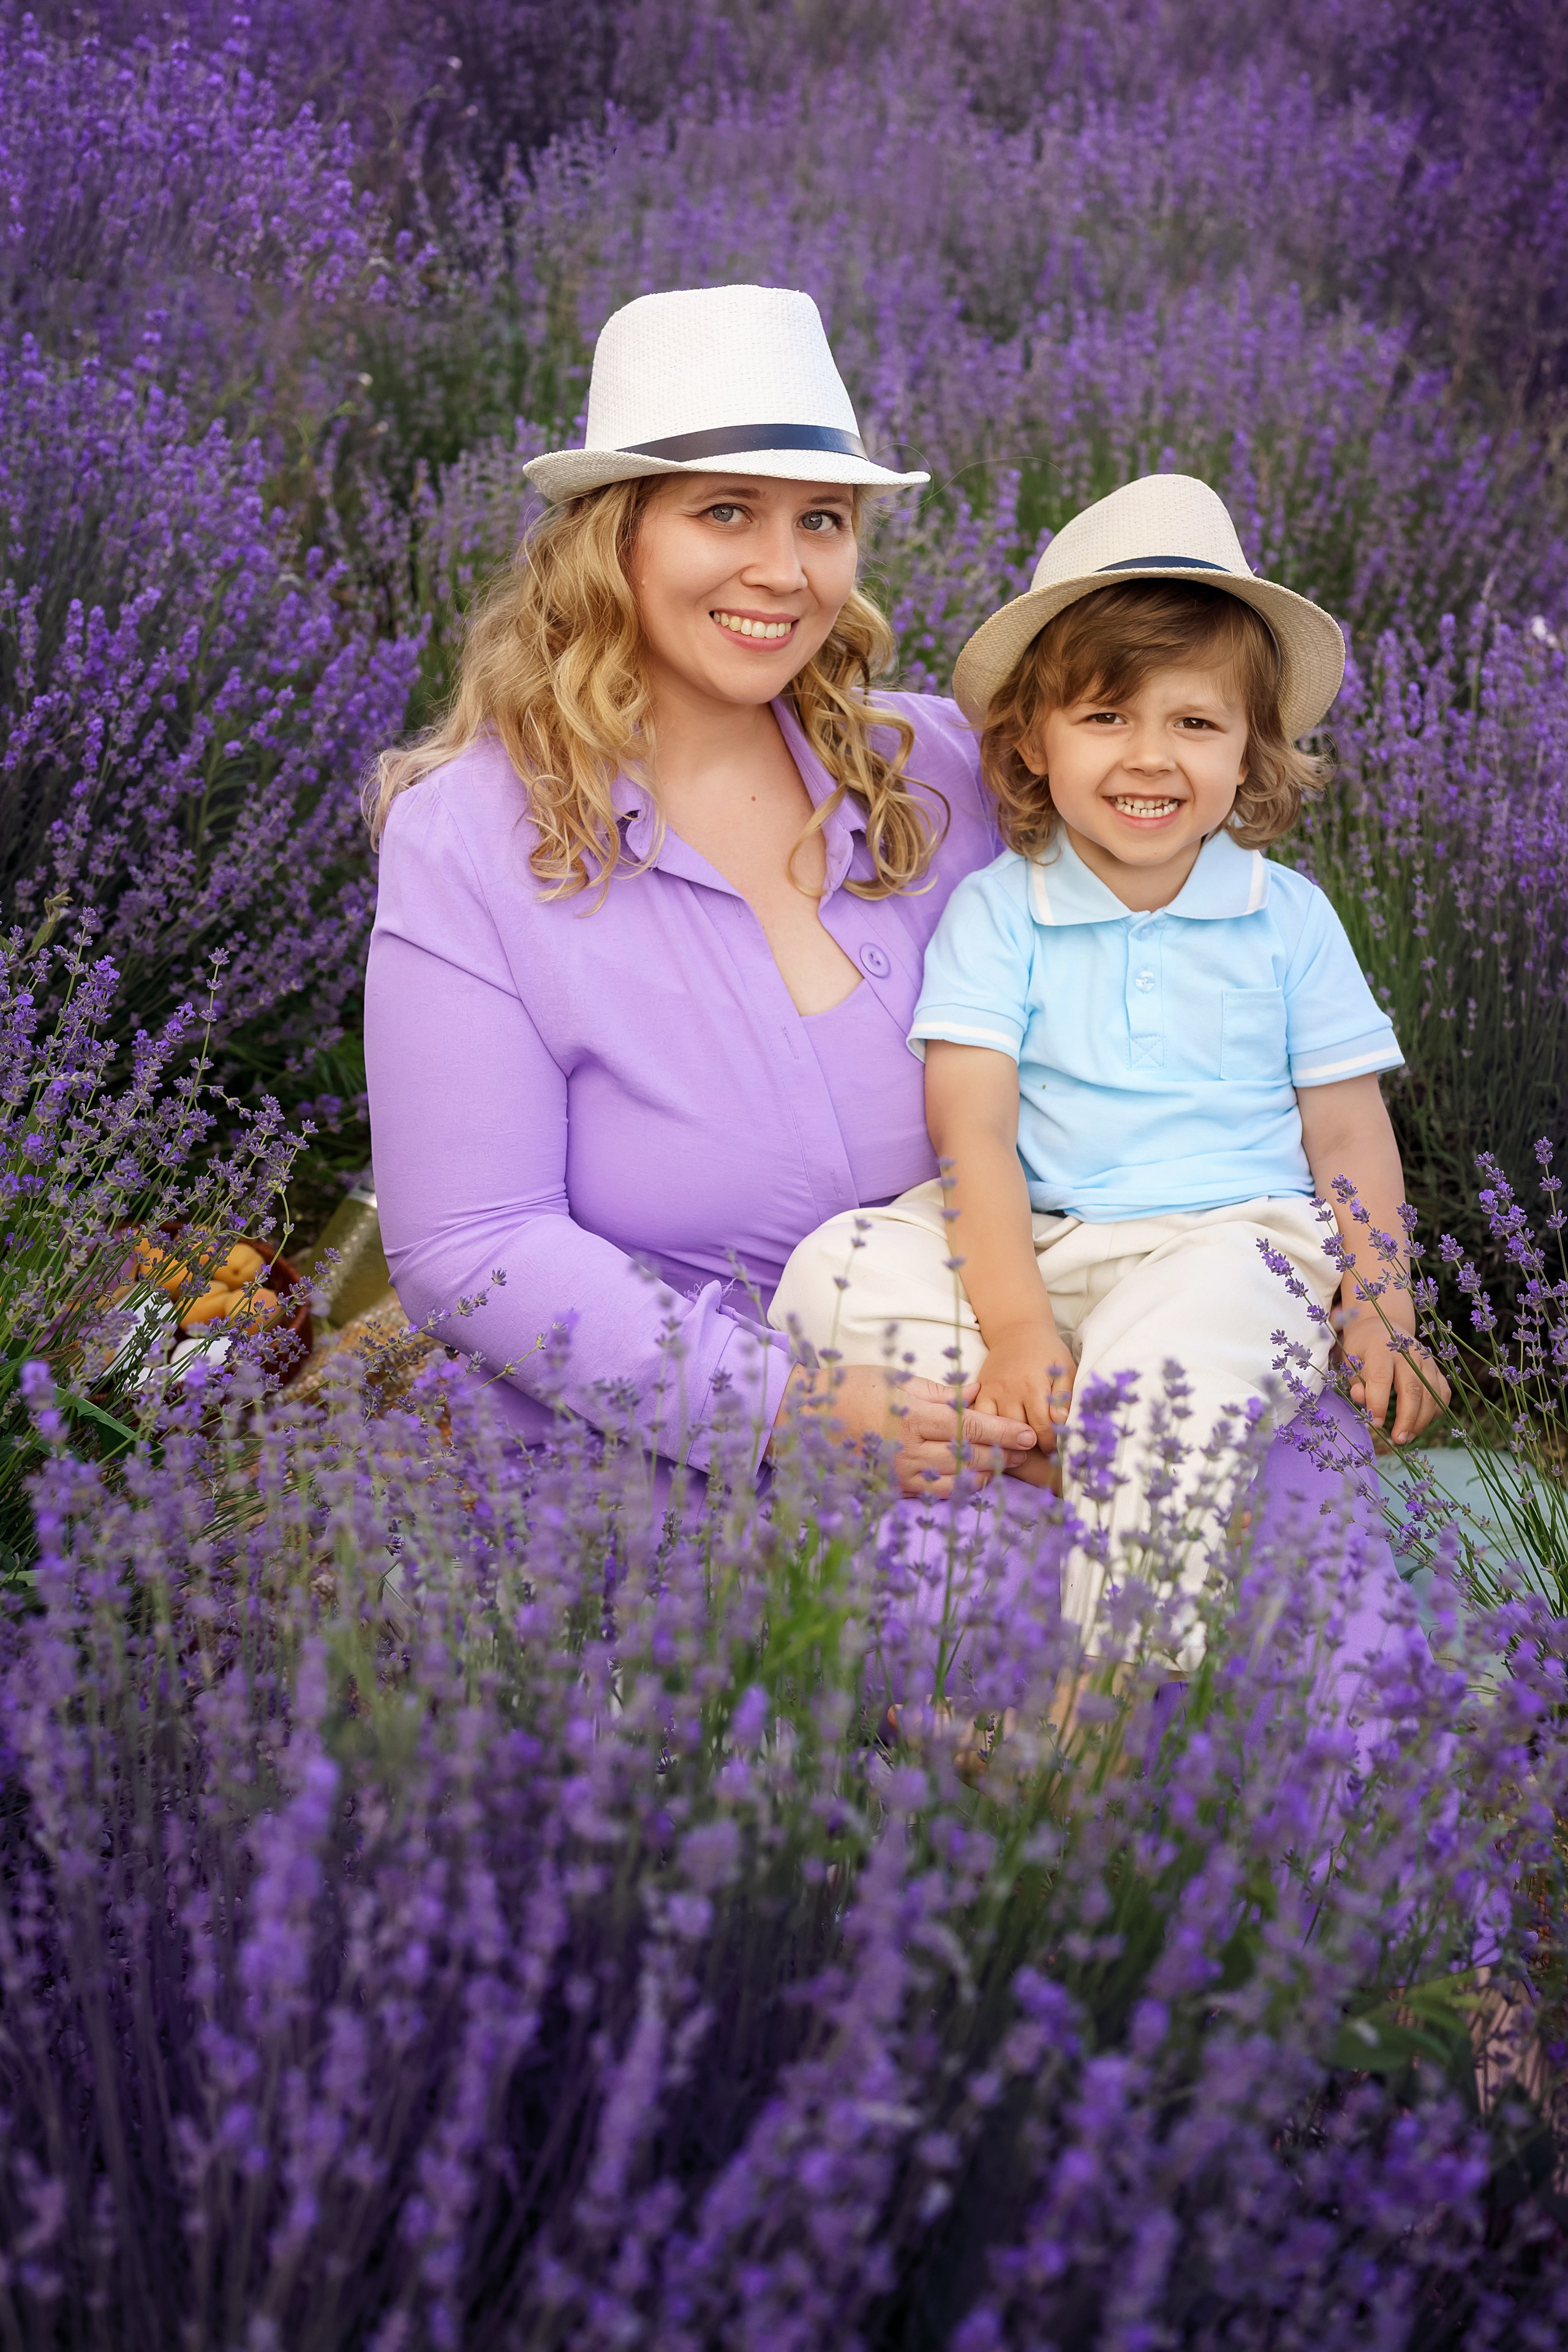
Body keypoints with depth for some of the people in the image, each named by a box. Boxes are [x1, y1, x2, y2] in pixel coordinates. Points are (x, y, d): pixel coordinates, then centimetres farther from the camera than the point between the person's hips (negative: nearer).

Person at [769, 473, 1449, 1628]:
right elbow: (974, 1131, -7)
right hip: (1031, 1244, 2)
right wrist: (1018, 1328, -21)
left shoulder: (1288, 918, 8)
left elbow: (1349, 1139, 10)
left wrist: (1381, 1318, -6)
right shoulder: (994, 913, 3)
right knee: (838, 1269, -25)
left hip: (1234, 1238, -1)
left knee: (1166, 1367, -37)